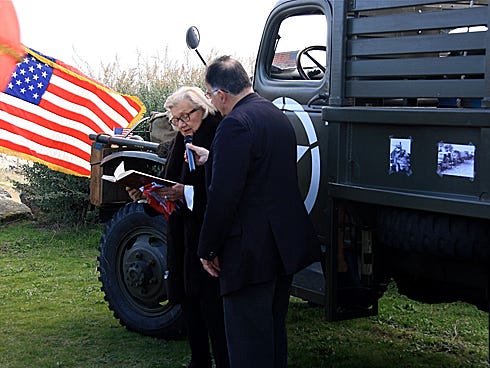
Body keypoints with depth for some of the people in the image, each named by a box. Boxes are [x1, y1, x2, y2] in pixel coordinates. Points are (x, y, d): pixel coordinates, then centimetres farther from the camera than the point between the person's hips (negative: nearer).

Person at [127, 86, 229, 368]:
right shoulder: (183, 141, 14)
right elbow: (171, 183, 16)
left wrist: (187, 192, -23)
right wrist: (146, 193, -1)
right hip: (183, 236, 8)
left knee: (212, 305, -5)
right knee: (188, 300, 13)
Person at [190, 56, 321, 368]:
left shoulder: (236, 124, -18)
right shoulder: (278, 116, 12)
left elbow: (223, 196, -21)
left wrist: (208, 249, -12)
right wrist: (211, 160, 30)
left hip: (251, 252, -10)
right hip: (287, 245, 10)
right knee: (275, 328, 20)